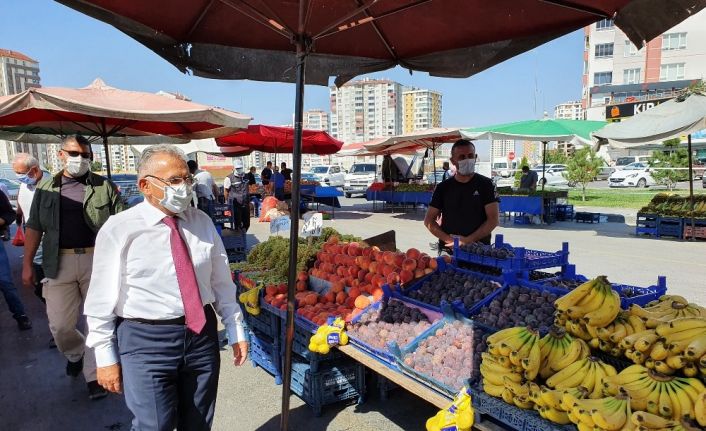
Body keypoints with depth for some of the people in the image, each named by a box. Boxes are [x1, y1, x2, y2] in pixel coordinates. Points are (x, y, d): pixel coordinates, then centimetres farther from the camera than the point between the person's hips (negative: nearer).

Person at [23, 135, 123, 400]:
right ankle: (75, 353, 37)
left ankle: (94, 375, 18)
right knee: (60, 324, 5)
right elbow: (34, 228, 12)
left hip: (98, 261, -2)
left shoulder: (105, 187, 2)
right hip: (60, 264, 2)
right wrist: (27, 264, 8)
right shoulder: (45, 188, 10)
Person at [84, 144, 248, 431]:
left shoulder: (202, 222, 2)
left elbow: (221, 282, 6)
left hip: (202, 334, 4)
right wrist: (106, 358, -4)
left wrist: (235, 330, 7)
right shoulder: (119, 230, -10)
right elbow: (102, 299, -6)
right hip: (146, 342, -4)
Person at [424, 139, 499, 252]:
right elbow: (428, 220, 5)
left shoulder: (485, 184, 1)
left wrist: (467, 240, -14)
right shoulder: (443, 187, 6)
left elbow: (493, 220, -5)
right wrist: (449, 240, -9)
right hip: (448, 250, 2)